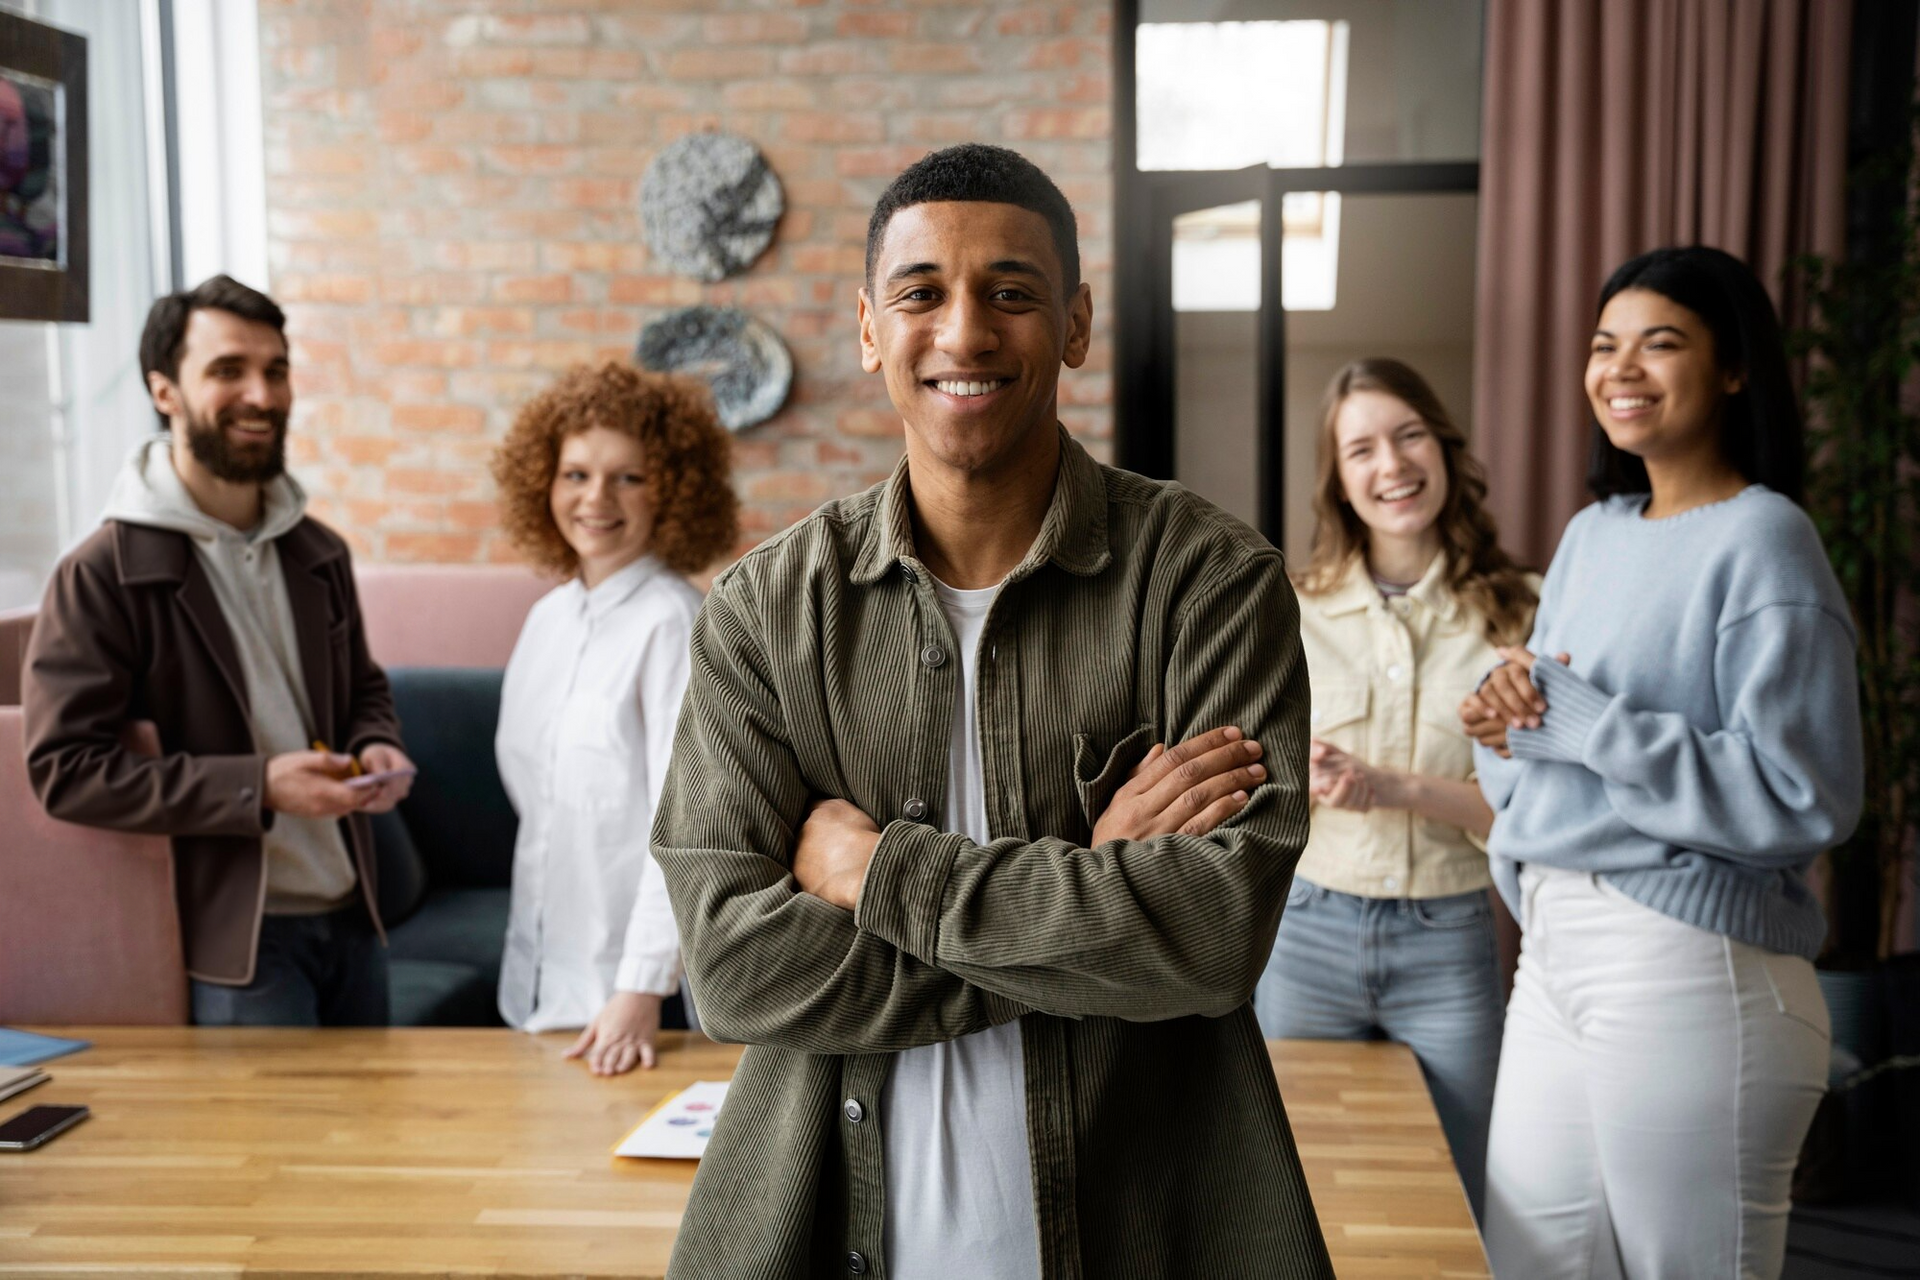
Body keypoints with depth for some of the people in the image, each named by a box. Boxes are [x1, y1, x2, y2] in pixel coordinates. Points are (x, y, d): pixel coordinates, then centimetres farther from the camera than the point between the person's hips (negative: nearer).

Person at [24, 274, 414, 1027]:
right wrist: (257, 788, -23)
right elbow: (62, 767, -17)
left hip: (352, 914, 7)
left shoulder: (318, 553, 8)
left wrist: (376, 746, -3)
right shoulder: (102, 575, -12)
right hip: (236, 936, -6)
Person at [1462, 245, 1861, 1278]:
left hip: (1689, 970, -7)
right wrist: (1505, 710, -6)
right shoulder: (1591, 535, 13)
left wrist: (1576, 721, -18)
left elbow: (1804, 798, -18)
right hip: (1555, 958, 7)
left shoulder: (1763, 543, -10)